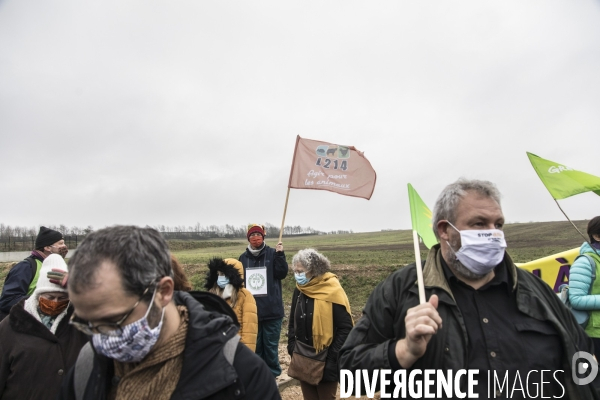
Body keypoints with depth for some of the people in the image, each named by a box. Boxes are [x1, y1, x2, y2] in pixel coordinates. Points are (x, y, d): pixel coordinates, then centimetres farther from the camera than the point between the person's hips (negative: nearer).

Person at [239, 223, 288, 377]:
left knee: (271, 344, 7)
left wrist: (280, 254, -24)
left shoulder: (272, 254, -3)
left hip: (271, 309, -3)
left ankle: (272, 374, 25)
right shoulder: (243, 257, 7)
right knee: (254, 344, 13)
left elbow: (282, 273, -13)